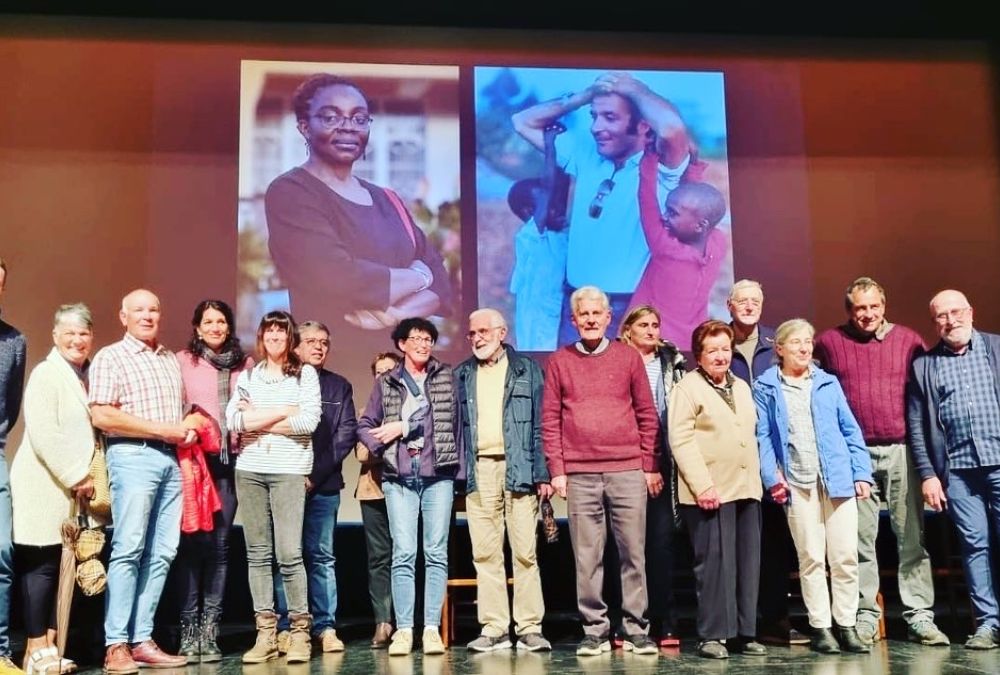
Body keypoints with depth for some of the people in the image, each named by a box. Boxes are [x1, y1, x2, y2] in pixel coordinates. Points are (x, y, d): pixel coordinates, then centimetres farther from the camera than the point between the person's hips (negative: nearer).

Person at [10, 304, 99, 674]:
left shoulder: (89, 376, 14)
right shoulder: (45, 374, -7)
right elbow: (43, 435, -17)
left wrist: (85, 477, 9)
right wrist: (77, 477, -15)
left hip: (75, 486, 7)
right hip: (45, 485, -7)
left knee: (64, 566, 7)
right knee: (41, 564, -3)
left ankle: (50, 645, 14)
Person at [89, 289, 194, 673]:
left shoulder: (171, 360, 19)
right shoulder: (110, 358, 0)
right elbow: (102, 416, -11)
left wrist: (187, 429, 3)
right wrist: (163, 429, -12)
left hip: (171, 459, 6)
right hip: (133, 457, -6)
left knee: (161, 553, 3)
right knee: (128, 549, -8)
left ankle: (142, 641, 8)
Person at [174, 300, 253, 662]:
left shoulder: (245, 364, 12)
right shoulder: (183, 361, 4)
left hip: (230, 461, 3)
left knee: (219, 544, 3)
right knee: (193, 542, -4)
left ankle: (210, 630, 10)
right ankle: (188, 630, 5)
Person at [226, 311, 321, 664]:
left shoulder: (305, 373, 5)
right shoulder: (247, 376, 13)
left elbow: (309, 422, -8)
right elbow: (233, 419, -2)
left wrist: (258, 420, -3)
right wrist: (283, 412, -7)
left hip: (290, 470, -3)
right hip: (249, 470, 4)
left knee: (289, 553, -8)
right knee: (257, 553, 5)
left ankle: (299, 631, 4)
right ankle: (265, 633, 11)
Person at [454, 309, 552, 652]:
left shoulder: (527, 370, 7)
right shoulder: (461, 375, 15)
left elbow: (539, 424, 3)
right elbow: (455, 426, 13)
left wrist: (542, 474, -5)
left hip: (518, 468, -2)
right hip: (479, 470, 3)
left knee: (525, 552, -2)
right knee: (485, 553, 4)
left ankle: (530, 627, 5)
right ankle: (494, 628, 11)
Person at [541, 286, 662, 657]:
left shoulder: (629, 356, 8)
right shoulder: (559, 361, 8)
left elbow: (647, 414, 9)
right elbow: (550, 420, 6)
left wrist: (651, 464, 4)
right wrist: (556, 469, -1)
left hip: (628, 471, 0)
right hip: (579, 474, 0)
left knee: (633, 553, 3)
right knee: (587, 557, 3)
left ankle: (636, 630, 13)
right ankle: (595, 631, 13)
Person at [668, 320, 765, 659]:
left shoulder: (742, 387, 19)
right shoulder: (687, 388, -4)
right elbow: (681, 440, -13)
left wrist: (760, 477, 15)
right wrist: (703, 486, -19)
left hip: (747, 489, 7)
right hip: (710, 491, -7)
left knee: (747, 564, 8)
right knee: (714, 563, -5)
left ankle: (744, 632, 17)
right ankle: (713, 635, 5)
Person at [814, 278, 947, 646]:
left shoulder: (908, 340, 5)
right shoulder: (828, 342, 4)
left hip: (901, 450, 1)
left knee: (911, 536, 3)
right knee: (860, 539, 3)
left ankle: (920, 616, 11)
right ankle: (865, 616, 11)